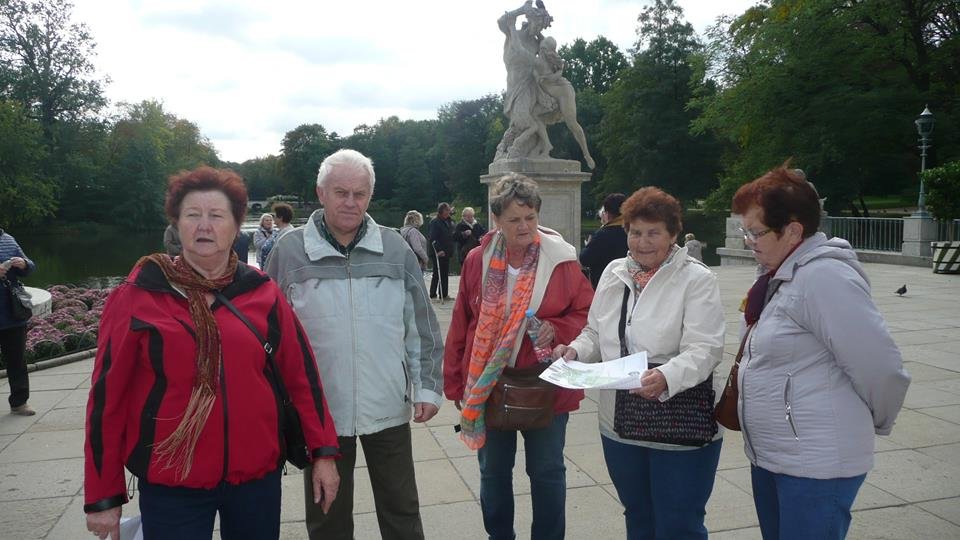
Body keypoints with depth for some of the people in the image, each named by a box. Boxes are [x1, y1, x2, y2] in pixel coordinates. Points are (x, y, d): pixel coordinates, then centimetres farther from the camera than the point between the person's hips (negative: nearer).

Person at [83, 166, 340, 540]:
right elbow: (107, 394, -3)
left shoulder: (263, 293, 0)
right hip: (170, 486, -2)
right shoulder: (137, 297, -5)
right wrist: (103, 496, -1)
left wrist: (323, 451, 1)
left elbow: (301, 375, 3)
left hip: (258, 475, 2)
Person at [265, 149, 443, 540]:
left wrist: (427, 387, 1)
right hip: (320, 411, 0)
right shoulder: (289, 251, -4)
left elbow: (421, 327, 4)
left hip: (388, 407, 1)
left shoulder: (395, 248, 0)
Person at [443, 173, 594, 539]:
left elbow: (586, 314, -1)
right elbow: (461, 326, 2)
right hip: (488, 386, 2)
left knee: (547, 473, 13)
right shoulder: (477, 261, -3)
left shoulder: (560, 259, -8)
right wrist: (455, 382, 4)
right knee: (493, 472, 17)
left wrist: (557, 330, -20)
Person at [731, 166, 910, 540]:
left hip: (815, 466, -9)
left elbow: (881, 368, -21)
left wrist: (874, 424, -5)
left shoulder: (823, 277, -21)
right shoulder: (781, 274, 9)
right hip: (768, 456, 9)